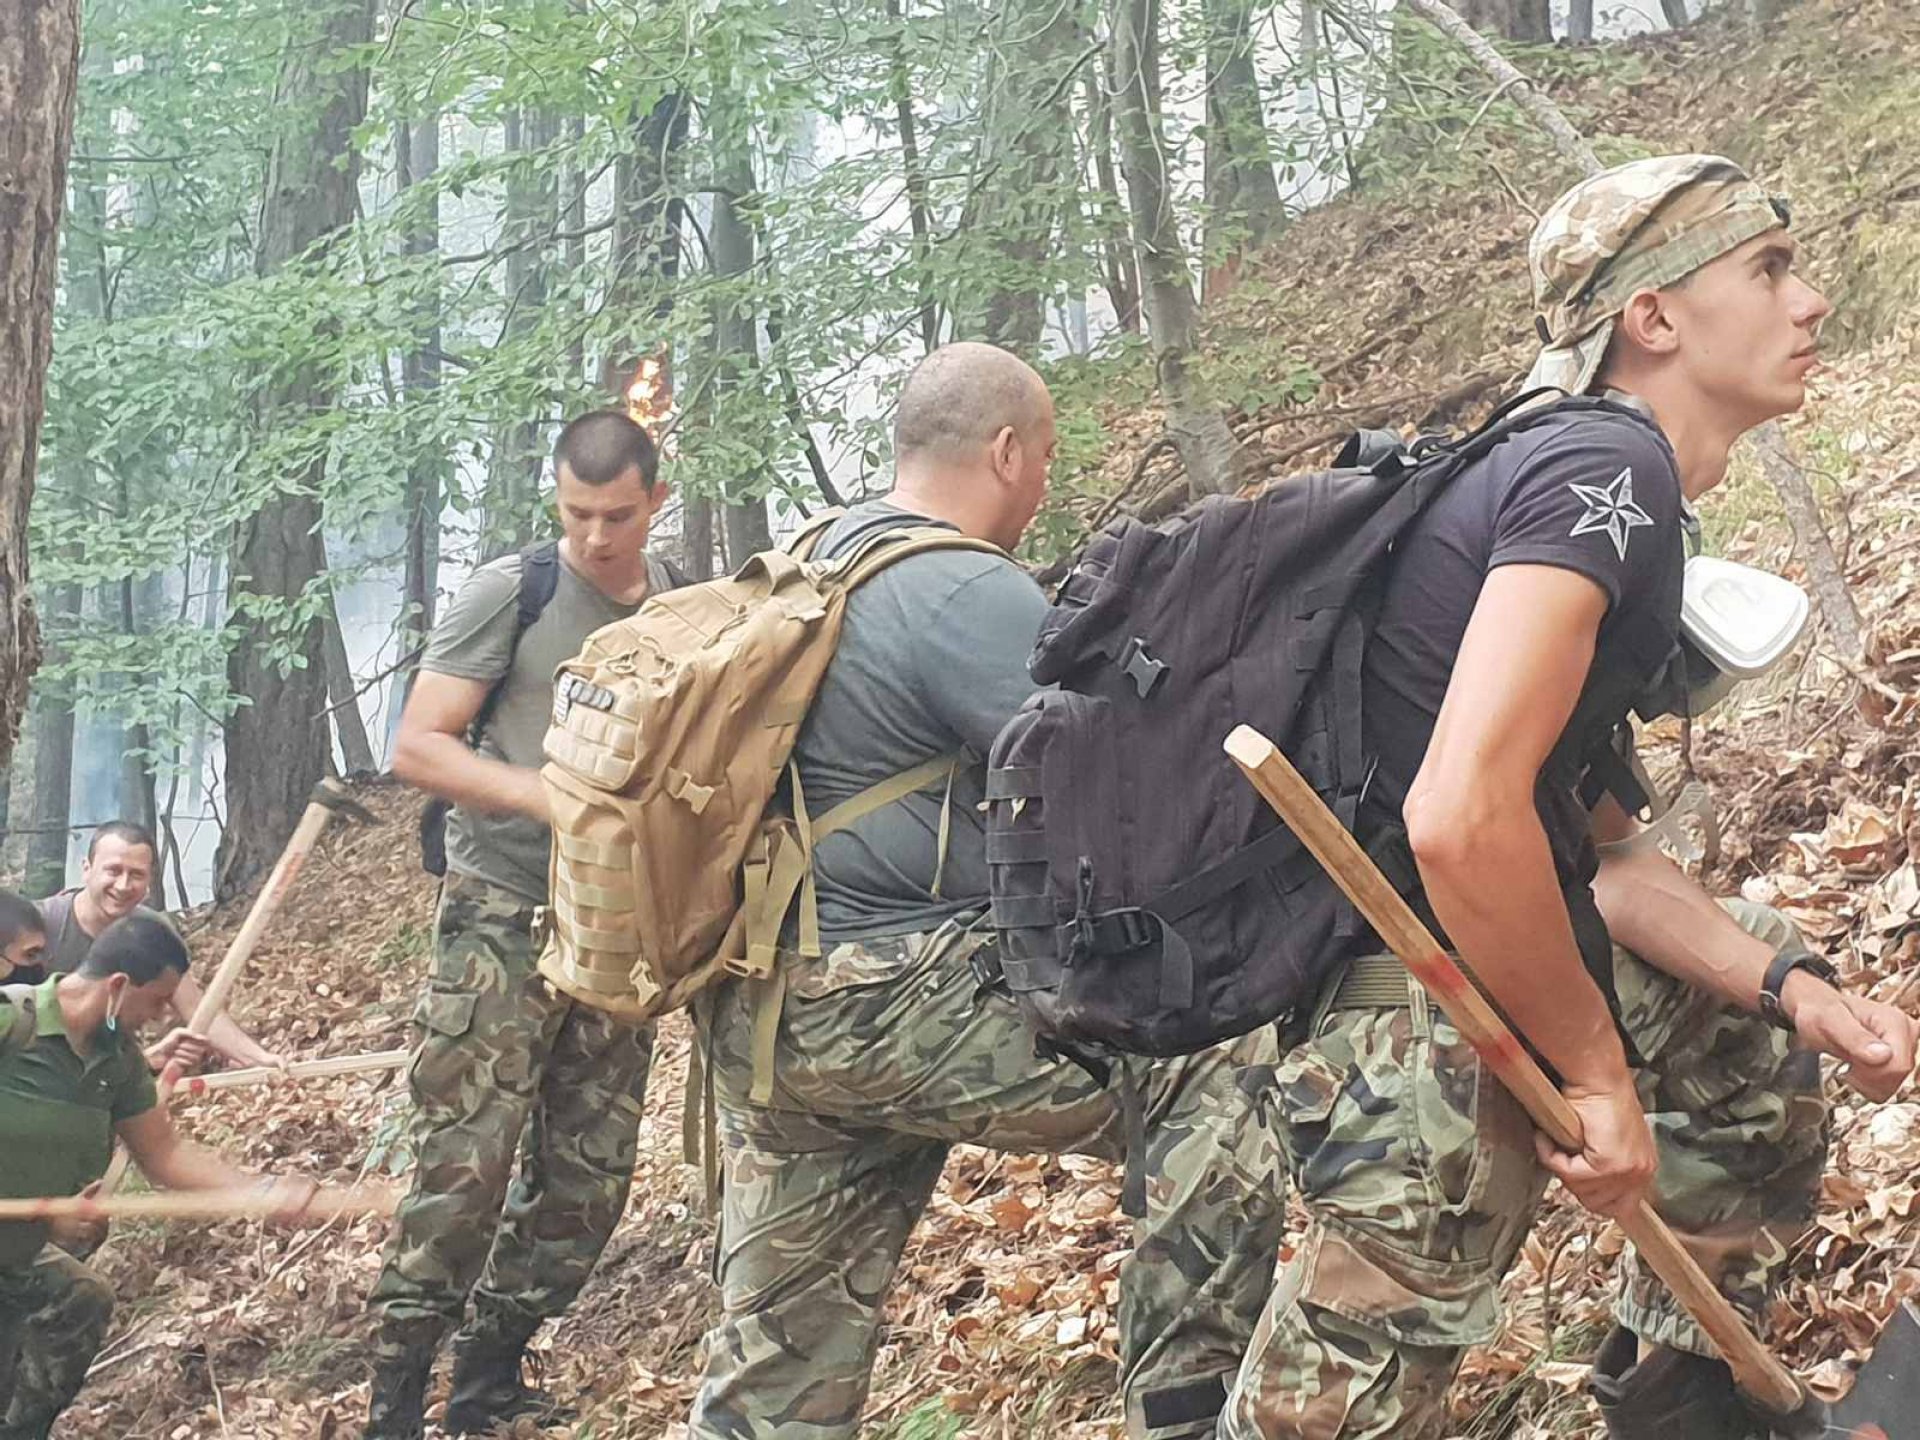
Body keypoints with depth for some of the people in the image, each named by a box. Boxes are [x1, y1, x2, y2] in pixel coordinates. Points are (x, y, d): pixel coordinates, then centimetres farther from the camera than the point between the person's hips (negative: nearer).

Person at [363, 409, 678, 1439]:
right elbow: (417, 746, -8)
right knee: (464, 1170, -11)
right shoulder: (510, 595, -4)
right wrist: (555, 801, -21)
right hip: (505, 919, -5)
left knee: (588, 1181, 6)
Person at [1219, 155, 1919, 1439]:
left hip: (1508, 949, 10)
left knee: (1767, 1053, 26)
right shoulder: (1610, 469, -18)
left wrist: (1792, 989, 2)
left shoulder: (1610, 488, 14)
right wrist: (1596, 1073, -19)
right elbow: (1462, 817, -31)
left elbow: (1593, 850, 15)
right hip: (1421, 1028, -10)